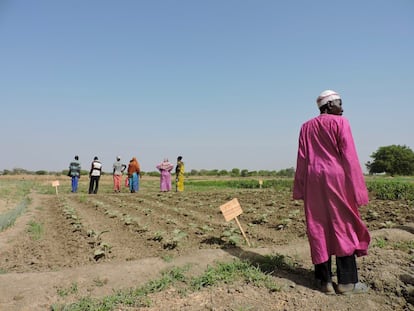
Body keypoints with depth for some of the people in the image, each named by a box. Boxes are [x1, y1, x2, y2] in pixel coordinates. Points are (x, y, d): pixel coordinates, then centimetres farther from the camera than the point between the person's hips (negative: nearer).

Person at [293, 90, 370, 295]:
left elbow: (301, 160, 8)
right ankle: (347, 281, 8)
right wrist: (356, 189, -4)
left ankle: (325, 280, 10)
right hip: (337, 178, -4)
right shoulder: (340, 122, -2)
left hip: (314, 181, 4)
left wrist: (300, 190, 9)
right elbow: (349, 156, -8)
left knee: (319, 228, 6)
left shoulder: (306, 127, 11)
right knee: (344, 227, 4)